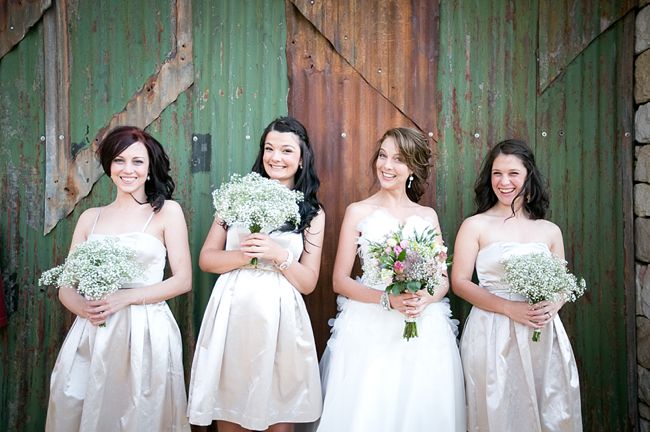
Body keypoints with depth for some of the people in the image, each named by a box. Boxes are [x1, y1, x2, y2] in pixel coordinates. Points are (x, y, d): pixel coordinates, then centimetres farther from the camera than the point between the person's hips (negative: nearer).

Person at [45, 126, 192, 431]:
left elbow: (183, 280, -3)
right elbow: (66, 286, 11)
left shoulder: (167, 211, 2)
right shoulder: (90, 217, 12)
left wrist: (125, 297, -13)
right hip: (90, 334, 3)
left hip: (146, 334, -3)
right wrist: (84, 308, -11)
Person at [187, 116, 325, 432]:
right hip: (232, 312, 1)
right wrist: (243, 256, -14)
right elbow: (206, 259, 5)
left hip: (279, 318, 0)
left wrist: (278, 255, -14)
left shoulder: (313, 213, 4)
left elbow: (308, 282, 2)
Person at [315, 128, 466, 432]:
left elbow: (443, 278, 10)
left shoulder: (428, 216, 9)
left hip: (425, 329, 2)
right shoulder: (358, 212, 1)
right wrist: (387, 300, -16)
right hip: (370, 329, -2)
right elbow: (340, 281, -2)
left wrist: (425, 299, -12)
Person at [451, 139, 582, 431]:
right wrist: (510, 308, -16)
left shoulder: (550, 231, 9)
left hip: (544, 335, 3)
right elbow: (459, 282, -6)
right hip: (493, 334, -3)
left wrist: (551, 307, -8)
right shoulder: (475, 226, -2)